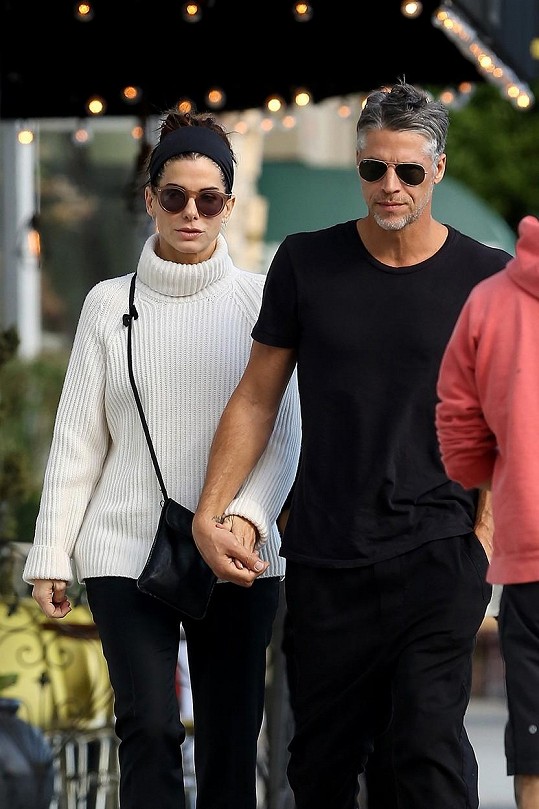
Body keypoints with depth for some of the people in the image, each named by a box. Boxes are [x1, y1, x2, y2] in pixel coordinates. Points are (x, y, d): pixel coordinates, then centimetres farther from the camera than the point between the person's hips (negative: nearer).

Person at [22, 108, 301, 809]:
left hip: (237, 559, 0)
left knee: (230, 739, 2)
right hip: (127, 552, 0)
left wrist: (249, 516, -18)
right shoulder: (110, 304, 7)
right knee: (150, 729, -12)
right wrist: (51, 556, 3)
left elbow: (284, 432, -1)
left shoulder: (258, 300, 4)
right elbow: (78, 438, 8)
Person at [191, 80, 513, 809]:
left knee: (431, 738, -14)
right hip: (326, 561, 2)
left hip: (437, 557, -2)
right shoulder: (306, 264, 4)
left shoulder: (485, 278, 1)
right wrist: (208, 515, 1)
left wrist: (486, 535, -4)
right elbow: (256, 400, 10)